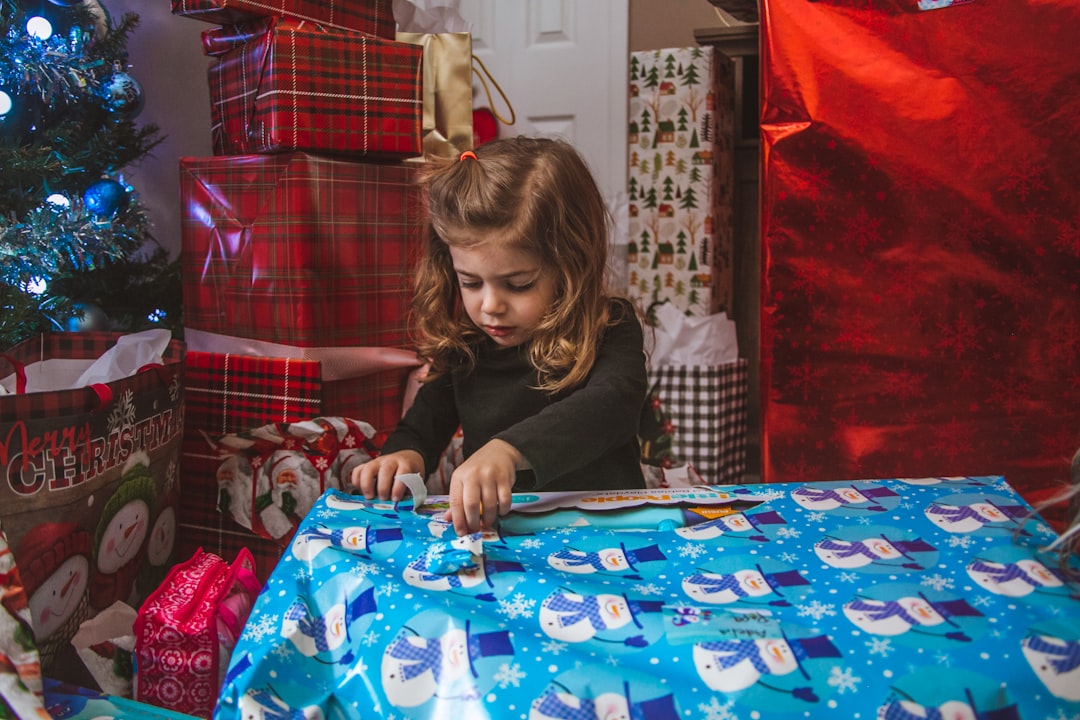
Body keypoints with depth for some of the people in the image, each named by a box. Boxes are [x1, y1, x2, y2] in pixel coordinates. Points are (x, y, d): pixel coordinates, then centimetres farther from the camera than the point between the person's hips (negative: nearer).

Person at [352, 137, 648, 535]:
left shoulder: (609, 330, -9)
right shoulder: (461, 344, 6)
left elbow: (614, 403, -29)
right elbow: (424, 422, 18)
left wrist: (509, 449, -45)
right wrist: (403, 454, -7)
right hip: (481, 526, 3)